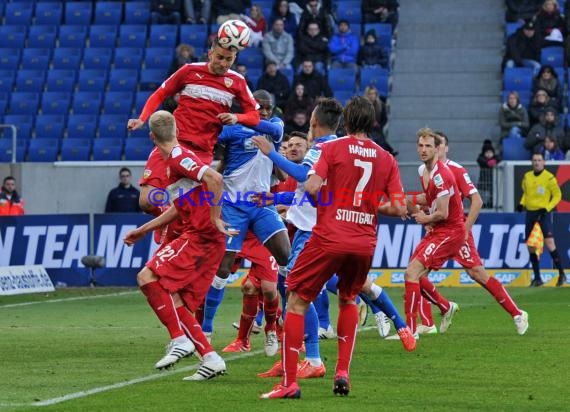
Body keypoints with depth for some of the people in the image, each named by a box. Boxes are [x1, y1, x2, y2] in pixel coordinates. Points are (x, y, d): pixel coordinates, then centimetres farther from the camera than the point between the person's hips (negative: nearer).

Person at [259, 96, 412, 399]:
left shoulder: (332, 148, -2)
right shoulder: (386, 159, 8)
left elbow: (311, 187, -14)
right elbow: (399, 208, 4)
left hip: (329, 238, -4)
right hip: (365, 242, 4)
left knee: (297, 302, 3)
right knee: (348, 301, 28)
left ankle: (289, 382, -5)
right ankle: (342, 373, 17)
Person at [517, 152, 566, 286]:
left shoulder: (549, 178, -7)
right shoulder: (527, 177, 9)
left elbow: (557, 195, -4)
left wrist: (547, 208, -15)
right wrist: (522, 203, 5)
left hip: (544, 213, -6)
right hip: (530, 213, 6)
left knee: (549, 243, -17)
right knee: (531, 247, 5)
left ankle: (561, 274, -8)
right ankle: (537, 278, 12)